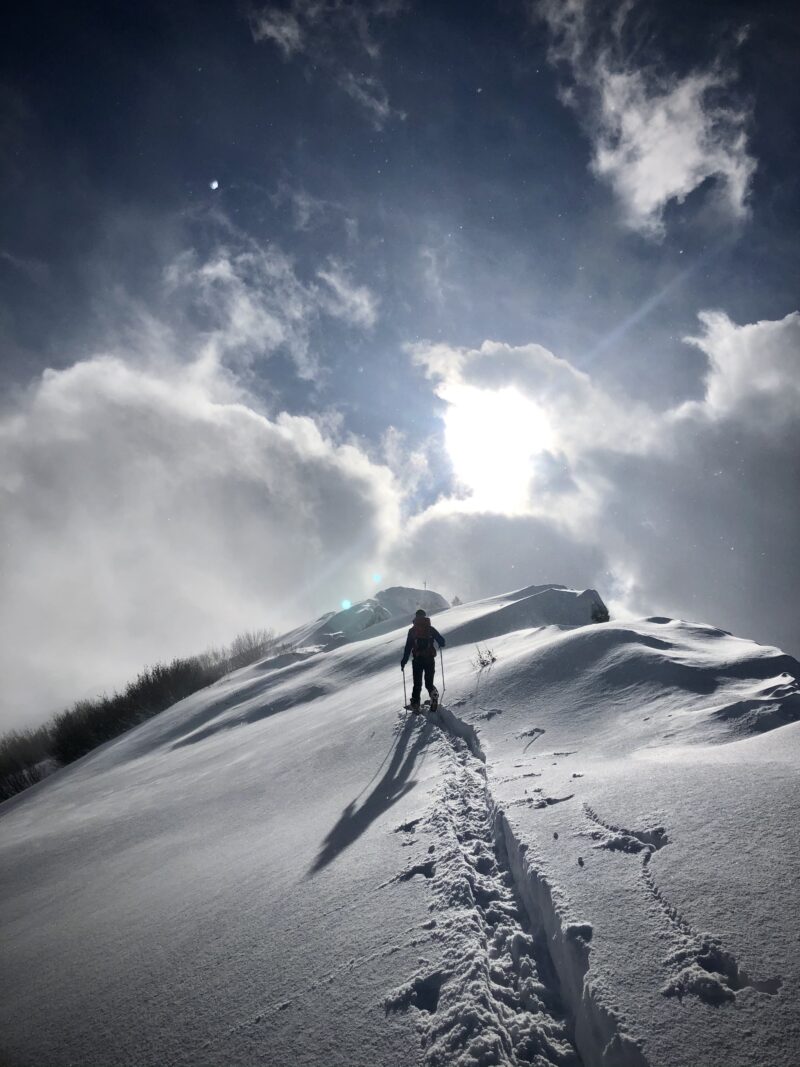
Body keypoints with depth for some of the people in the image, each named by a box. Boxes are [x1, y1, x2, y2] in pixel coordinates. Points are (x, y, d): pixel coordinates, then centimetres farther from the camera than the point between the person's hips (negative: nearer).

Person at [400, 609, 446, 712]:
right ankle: (434, 695, -16)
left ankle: (415, 704, 7)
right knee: (429, 683, 12)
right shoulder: (430, 629, 0)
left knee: (417, 684, 11)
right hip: (430, 659, 0)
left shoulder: (412, 631, 1)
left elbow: (407, 647, 0)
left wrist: (404, 661, 6)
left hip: (417, 660, 0)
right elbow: (442, 641, 0)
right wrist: (441, 644, 25)